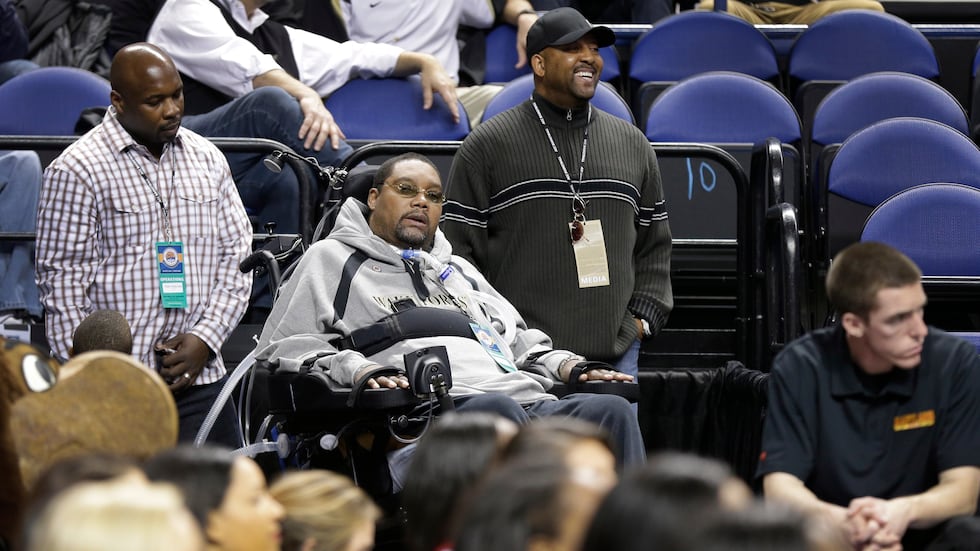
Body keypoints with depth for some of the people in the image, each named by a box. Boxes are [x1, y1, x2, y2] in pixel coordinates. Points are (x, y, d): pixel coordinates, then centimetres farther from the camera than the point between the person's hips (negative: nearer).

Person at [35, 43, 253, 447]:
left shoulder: (206, 160, 12)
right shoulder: (77, 171, -4)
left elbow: (236, 256, 13)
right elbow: (63, 283, -5)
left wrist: (205, 338, -2)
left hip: (201, 377, 5)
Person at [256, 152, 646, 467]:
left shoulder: (460, 270, 40)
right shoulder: (333, 259, 21)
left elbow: (518, 339, 42)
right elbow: (284, 344, 10)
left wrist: (569, 366, 19)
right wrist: (358, 371, -8)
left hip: (528, 400, 6)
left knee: (611, 410, -25)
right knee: (498, 410, -41)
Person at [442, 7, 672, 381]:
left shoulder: (632, 144, 17)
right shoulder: (486, 145, 4)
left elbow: (655, 245, 23)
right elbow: (458, 246, 2)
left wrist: (644, 317, 10)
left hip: (616, 353, 4)